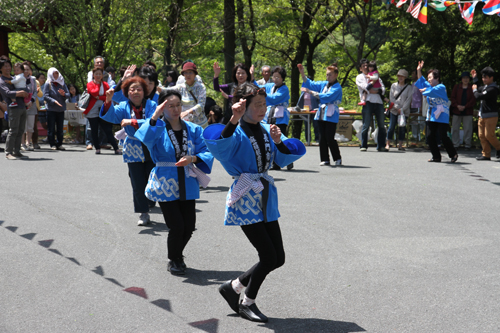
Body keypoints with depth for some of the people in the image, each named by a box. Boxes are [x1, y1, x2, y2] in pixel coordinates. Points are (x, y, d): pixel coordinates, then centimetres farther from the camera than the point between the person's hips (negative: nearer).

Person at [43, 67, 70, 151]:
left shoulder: (62, 83, 11)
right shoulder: (48, 84, 0)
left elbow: (68, 94, 7)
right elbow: (45, 96, -8)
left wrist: (64, 94, -15)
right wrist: (54, 101, -21)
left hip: (61, 109, 3)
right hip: (51, 109, -3)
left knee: (60, 128, 5)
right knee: (51, 128, -2)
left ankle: (59, 144, 12)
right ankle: (52, 144, 4)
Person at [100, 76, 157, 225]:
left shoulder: (151, 105, -4)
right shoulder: (124, 107, 1)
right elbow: (111, 116, -15)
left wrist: (132, 122, -27)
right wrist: (108, 101, -34)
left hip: (152, 150, -1)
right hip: (133, 152, 1)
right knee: (138, 185, 2)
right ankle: (143, 213, 14)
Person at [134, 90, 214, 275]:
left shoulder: (193, 129, 5)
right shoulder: (157, 128, -3)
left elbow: (206, 152, -1)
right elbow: (144, 138, -26)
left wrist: (192, 159, -18)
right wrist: (154, 118, -36)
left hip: (187, 185, 3)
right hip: (165, 184, -3)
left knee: (189, 227, 4)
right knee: (177, 226, -7)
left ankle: (178, 255, 34)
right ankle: (173, 260, 21)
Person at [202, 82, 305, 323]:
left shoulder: (266, 130, 7)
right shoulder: (237, 133, -13)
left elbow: (284, 159, 1)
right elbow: (219, 143, -35)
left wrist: (278, 142, -17)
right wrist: (234, 119, -48)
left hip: (266, 199, 7)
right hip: (246, 199, -7)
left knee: (278, 258, 8)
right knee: (269, 257, -7)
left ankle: (233, 287, 26)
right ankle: (247, 303, 17)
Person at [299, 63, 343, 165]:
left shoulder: (337, 87, -7)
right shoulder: (324, 84, 15)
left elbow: (327, 97, -19)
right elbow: (310, 84, 17)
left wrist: (311, 92, -20)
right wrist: (302, 73, 4)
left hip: (331, 115, -6)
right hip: (321, 114, 6)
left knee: (329, 138, -7)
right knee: (322, 138, 5)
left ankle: (338, 158, 7)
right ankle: (324, 159, 10)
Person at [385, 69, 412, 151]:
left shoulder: (408, 87, 4)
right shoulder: (394, 85, 7)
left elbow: (408, 99, -1)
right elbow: (391, 98, 3)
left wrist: (402, 109, -10)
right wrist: (397, 108, -7)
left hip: (404, 111, 0)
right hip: (394, 110, 0)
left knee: (402, 128, 0)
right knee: (391, 127, -7)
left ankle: (400, 145, 6)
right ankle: (387, 144, -3)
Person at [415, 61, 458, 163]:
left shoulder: (441, 87, -9)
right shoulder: (429, 86, 16)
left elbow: (432, 91, -25)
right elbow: (421, 81, 28)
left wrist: (424, 91, -5)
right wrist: (419, 71, 18)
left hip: (441, 117, -8)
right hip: (431, 116, 8)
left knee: (443, 136, -10)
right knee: (430, 136, 1)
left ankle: (453, 155, 5)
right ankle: (436, 157, 9)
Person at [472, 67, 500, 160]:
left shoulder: (492, 89, -17)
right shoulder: (485, 87, 13)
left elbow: (479, 96, -21)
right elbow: (478, 89, 35)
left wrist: (475, 90, -1)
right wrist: (475, 78, 31)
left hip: (491, 115, -9)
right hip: (482, 115, 9)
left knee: (489, 135, -10)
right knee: (482, 136, 5)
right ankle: (486, 155, 9)